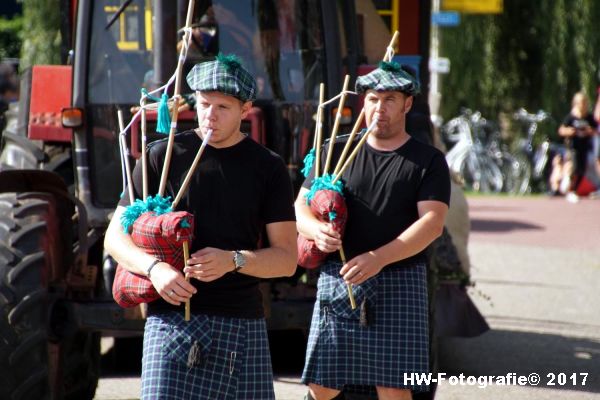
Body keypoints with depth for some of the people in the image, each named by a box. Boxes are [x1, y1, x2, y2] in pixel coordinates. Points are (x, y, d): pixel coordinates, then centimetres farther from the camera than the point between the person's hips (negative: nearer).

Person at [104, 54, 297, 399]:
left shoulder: (268, 168, 8)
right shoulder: (164, 156, 6)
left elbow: (287, 259, 5)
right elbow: (116, 236, 6)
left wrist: (234, 260, -15)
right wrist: (154, 268, -15)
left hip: (243, 322, 2)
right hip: (172, 316, -2)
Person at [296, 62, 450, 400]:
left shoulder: (428, 161, 3)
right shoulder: (338, 152, 10)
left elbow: (432, 222, -9)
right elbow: (301, 207, 10)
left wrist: (379, 258, -22)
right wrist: (317, 230, -15)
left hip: (399, 283, -2)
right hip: (338, 279, 2)